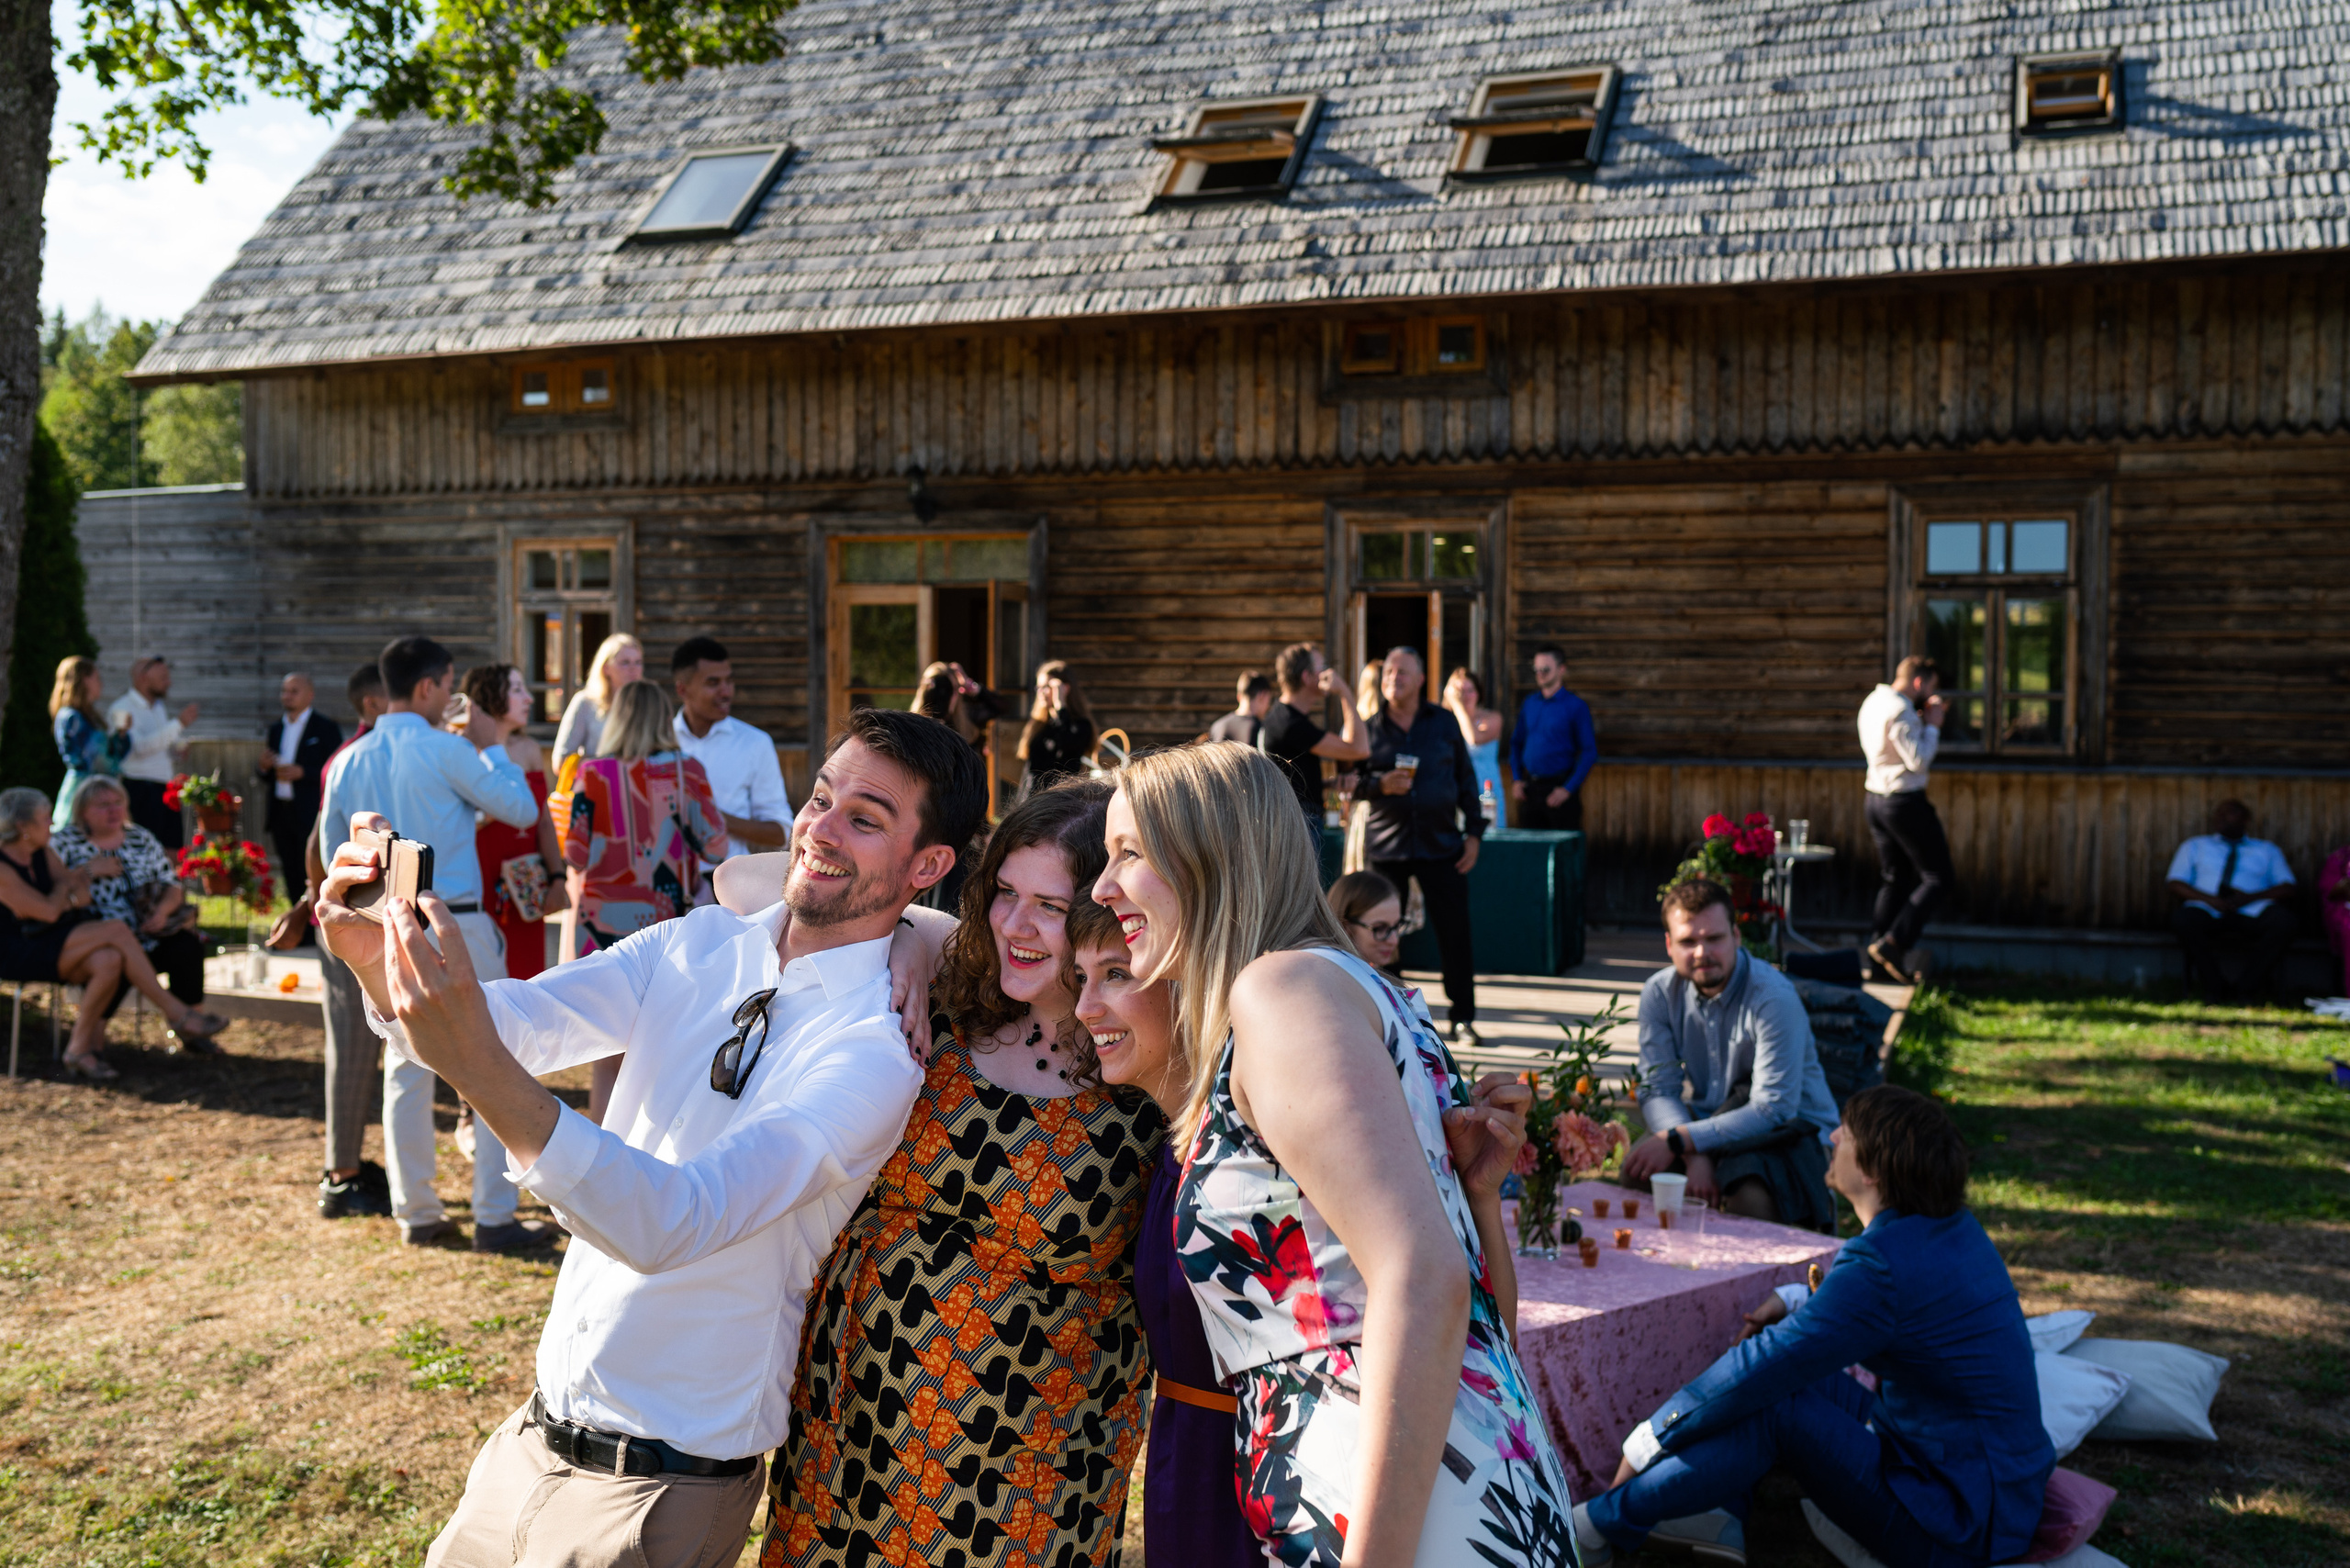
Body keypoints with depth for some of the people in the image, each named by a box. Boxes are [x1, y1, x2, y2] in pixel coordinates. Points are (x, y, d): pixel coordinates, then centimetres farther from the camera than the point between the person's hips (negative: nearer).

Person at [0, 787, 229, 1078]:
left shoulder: (42, 853, 10)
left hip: (52, 948, 8)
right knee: (114, 930, -26)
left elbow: (82, 898, 5)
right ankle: (176, 1013, -21)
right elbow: (49, 912, -19)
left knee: (108, 960, -27)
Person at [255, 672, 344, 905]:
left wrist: (302, 772, -18)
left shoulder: (326, 728, -2)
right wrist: (263, 766, -3)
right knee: (292, 879, 8)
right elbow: (265, 774, 20)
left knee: (311, 879, -8)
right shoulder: (276, 727, 16)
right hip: (281, 814, 6)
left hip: (311, 816, -6)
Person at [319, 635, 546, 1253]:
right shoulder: (446, 750, -12)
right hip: (454, 927, -6)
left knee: (406, 1071, 13)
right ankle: (494, 1218, 3)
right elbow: (522, 809, -5)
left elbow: (333, 855, 13)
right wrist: (492, 746, 6)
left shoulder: (350, 762, 6)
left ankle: (416, 1213, 18)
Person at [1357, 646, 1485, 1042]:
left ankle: (1463, 1016, 10)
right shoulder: (1370, 728, 5)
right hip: (1386, 846, 0)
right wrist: (1380, 785, -16)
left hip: (1441, 844, 0)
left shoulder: (1444, 723, 8)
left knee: (1455, 932, -1)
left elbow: (1465, 779, 10)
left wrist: (1473, 832, 3)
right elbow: (1353, 784, 5)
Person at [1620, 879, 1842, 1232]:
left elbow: (1773, 1111, -25)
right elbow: (1658, 1090, -9)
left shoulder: (1774, 998, -22)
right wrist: (1694, 1156, -29)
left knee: (1746, 1189, -35)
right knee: (1635, 1166, -22)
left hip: (1791, 1129, -4)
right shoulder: (1660, 993, -6)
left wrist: (1678, 1140, -30)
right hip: (1710, 1121, 4)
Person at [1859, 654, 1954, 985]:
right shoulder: (1900, 710, -19)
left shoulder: (1873, 703, 12)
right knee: (1938, 878, -2)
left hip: (1877, 800, 10)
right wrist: (1932, 725, -8)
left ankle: (1878, 957, 13)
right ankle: (1893, 943, -11)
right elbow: (1918, 760, -20)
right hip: (1905, 802, -10)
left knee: (1894, 878, 15)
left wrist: (1924, 721, 13)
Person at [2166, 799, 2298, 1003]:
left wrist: (2251, 897, -9)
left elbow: (2287, 887, 12)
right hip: (2209, 913, 0)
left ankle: (2248, 987, -20)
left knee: (2281, 918, -34)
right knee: (2182, 918, -36)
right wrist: (2210, 899, -8)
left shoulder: (2267, 850, 27)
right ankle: (2215, 987, -22)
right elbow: (2176, 885, 12)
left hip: (2252, 914, 0)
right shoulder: (2194, 846, 26)